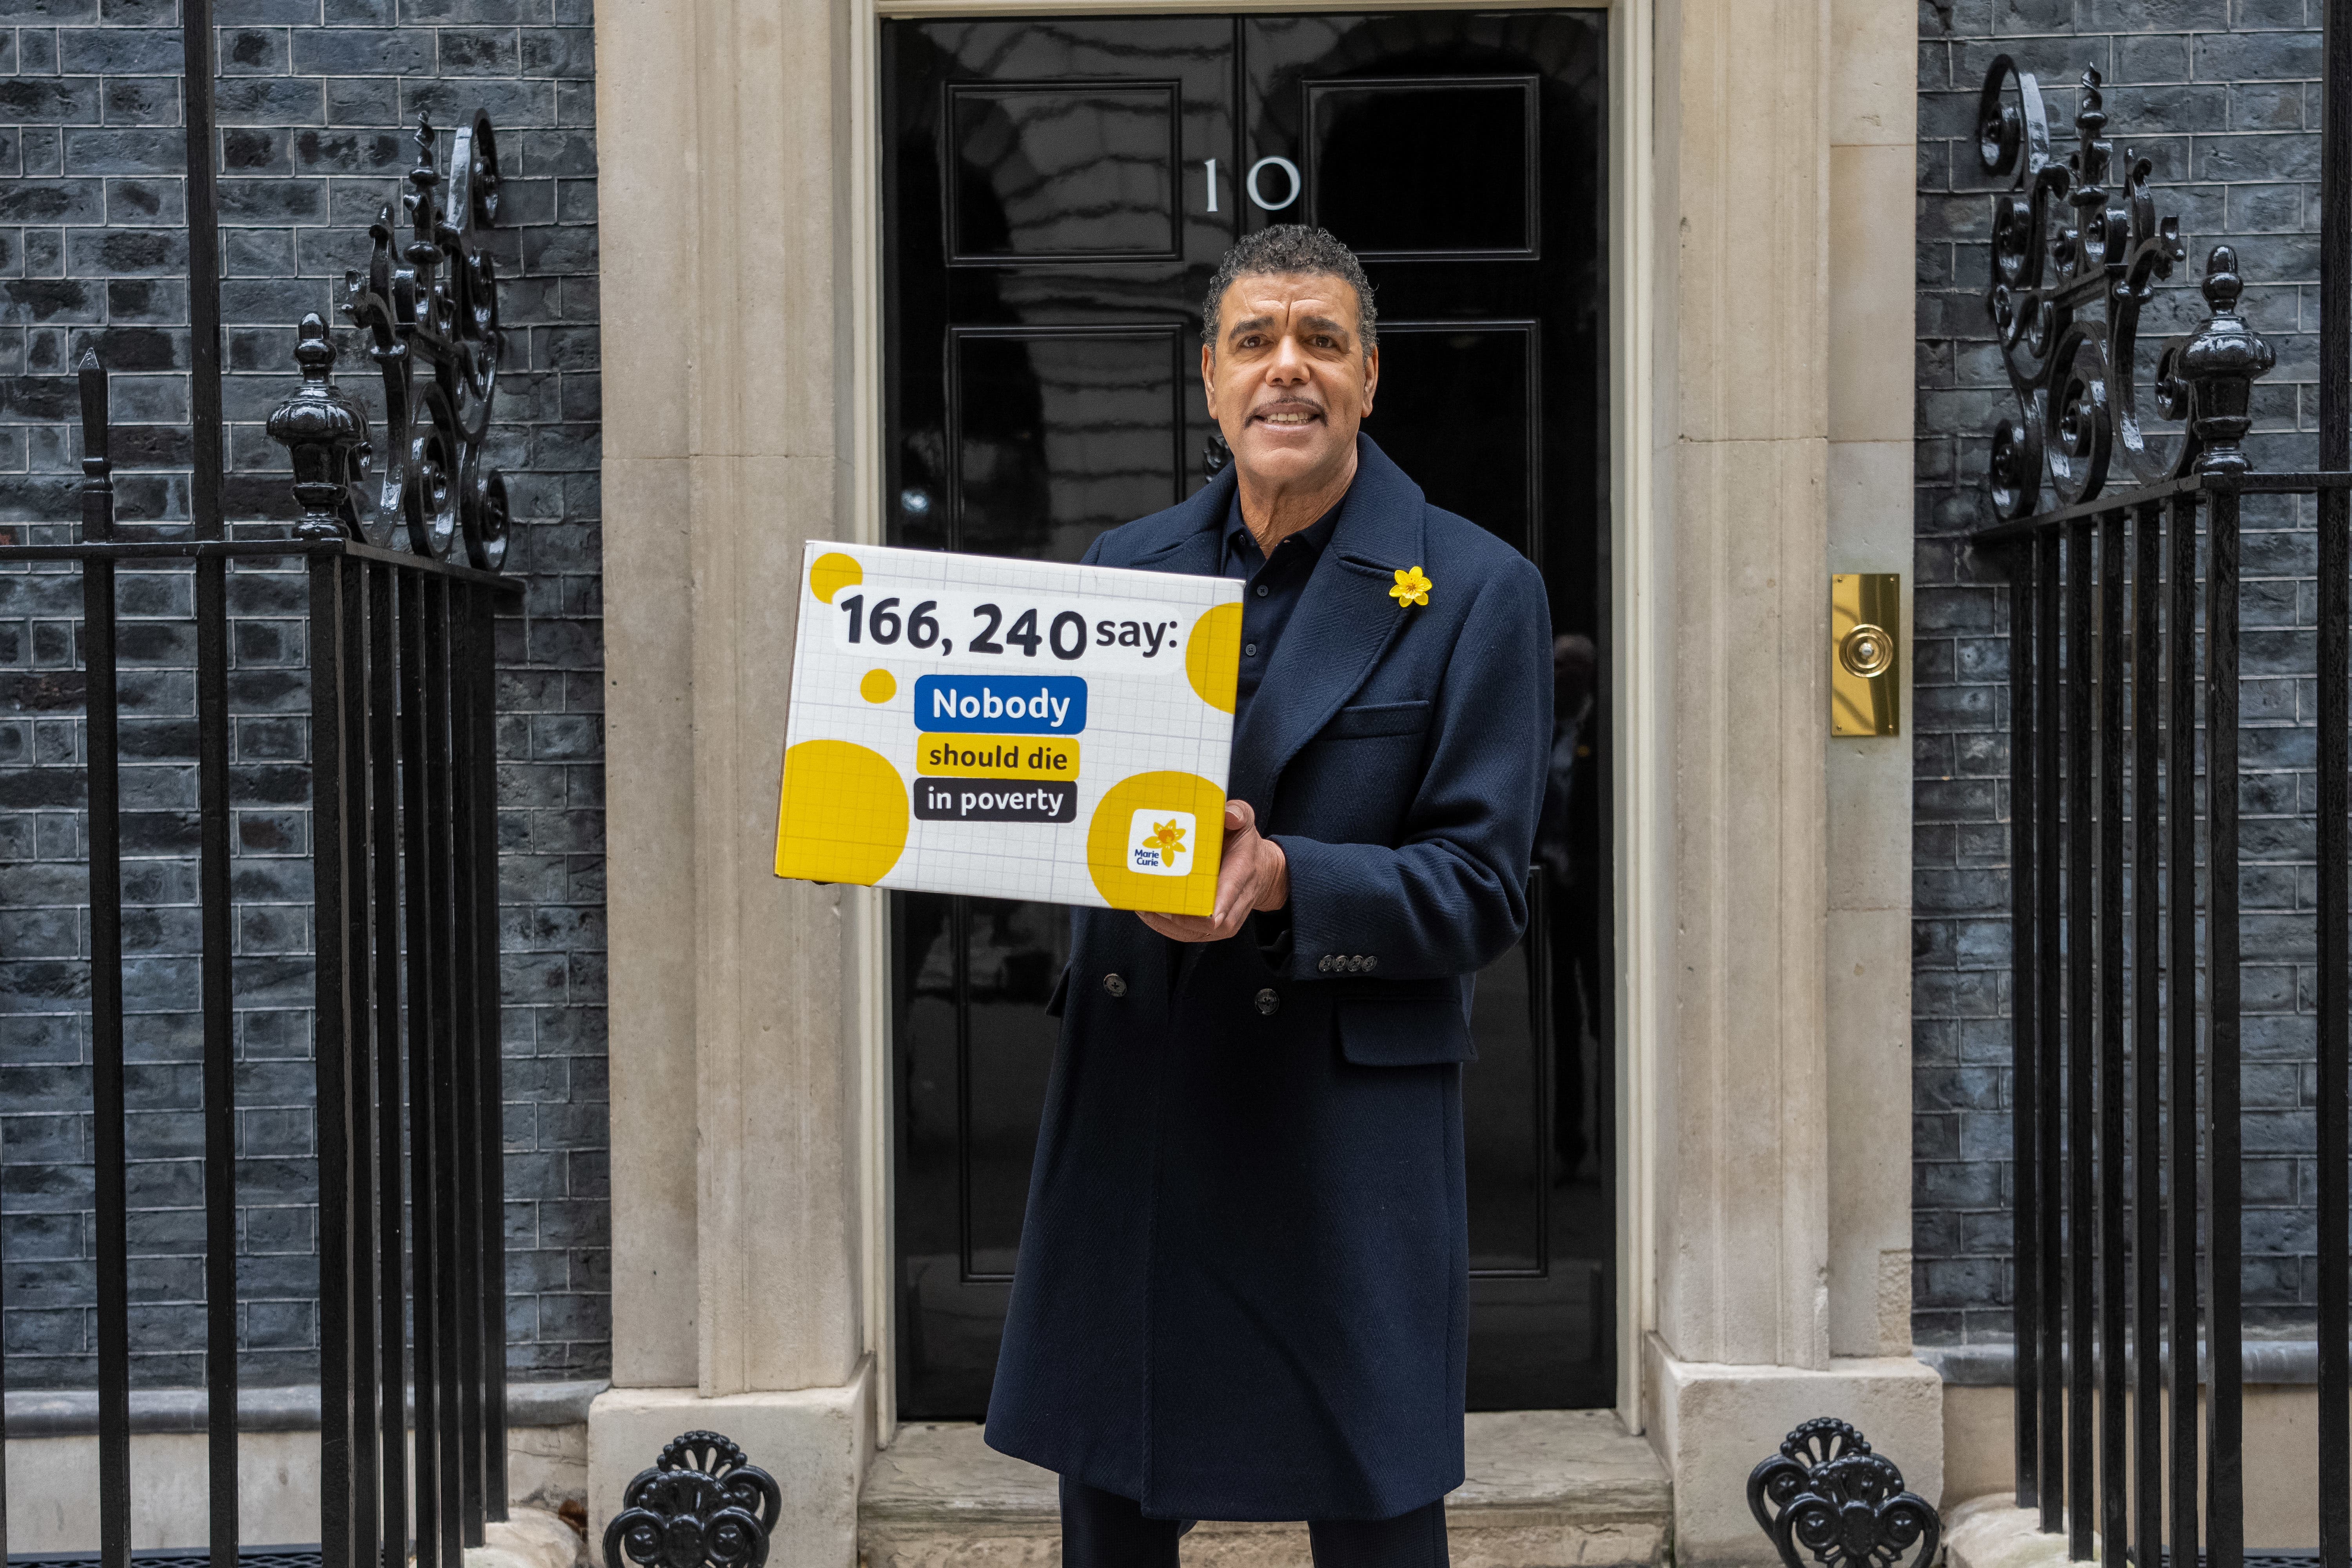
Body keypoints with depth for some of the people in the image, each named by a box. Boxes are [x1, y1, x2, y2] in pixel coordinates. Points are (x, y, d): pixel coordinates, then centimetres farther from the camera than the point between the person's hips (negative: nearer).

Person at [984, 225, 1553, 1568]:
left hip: (1347, 1140, -3)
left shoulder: (1475, 590, -3)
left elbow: (1481, 894, -8)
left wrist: (1280, 876, -23)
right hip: (1129, 1117, 4)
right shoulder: (1127, 567, 10)